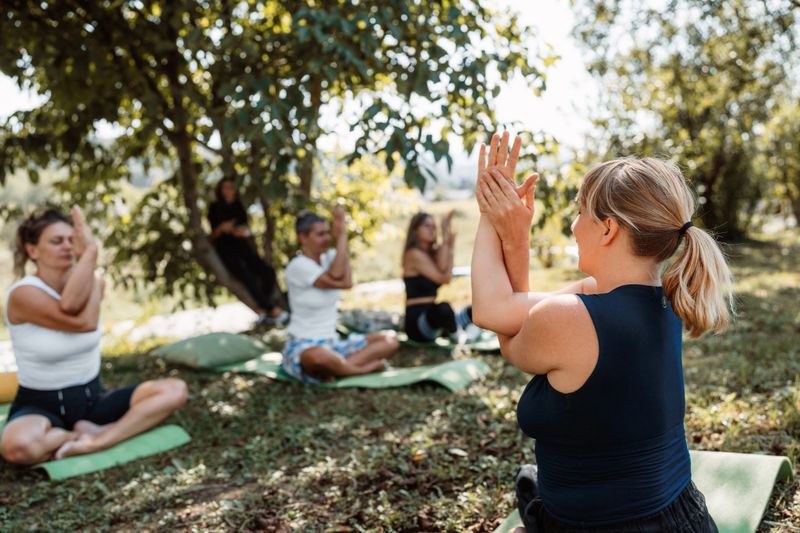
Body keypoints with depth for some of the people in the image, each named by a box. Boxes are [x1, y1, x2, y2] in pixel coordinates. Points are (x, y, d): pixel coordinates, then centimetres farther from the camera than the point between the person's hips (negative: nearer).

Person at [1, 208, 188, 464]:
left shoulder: (94, 283, -1)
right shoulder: (23, 294, -16)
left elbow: (70, 305, -24)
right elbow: (84, 323, -28)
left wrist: (87, 254, -26)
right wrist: (89, 254, -23)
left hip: (92, 399, 5)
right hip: (41, 406, -4)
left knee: (175, 390, -15)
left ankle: (96, 442, -24)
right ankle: (93, 432, -14)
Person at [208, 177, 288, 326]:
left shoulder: (239, 207, 18)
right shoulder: (215, 208, 8)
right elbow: (213, 235, 6)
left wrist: (245, 232, -6)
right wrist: (221, 228, -15)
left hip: (243, 247, 4)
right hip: (226, 249, -4)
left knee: (268, 272, -22)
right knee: (247, 277, -31)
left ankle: (261, 310, -20)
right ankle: (274, 310, -30)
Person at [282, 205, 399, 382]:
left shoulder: (329, 257, 6)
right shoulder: (298, 266, -13)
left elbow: (347, 281, -17)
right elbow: (339, 281, -27)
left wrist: (340, 234, -22)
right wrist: (341, 237, -20)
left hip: (333, 343, 8)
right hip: (303, 347, -7)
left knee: (390, 338, -5)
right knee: (318, 357, -44)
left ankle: (335, 371, -20)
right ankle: (366, 367, -18)